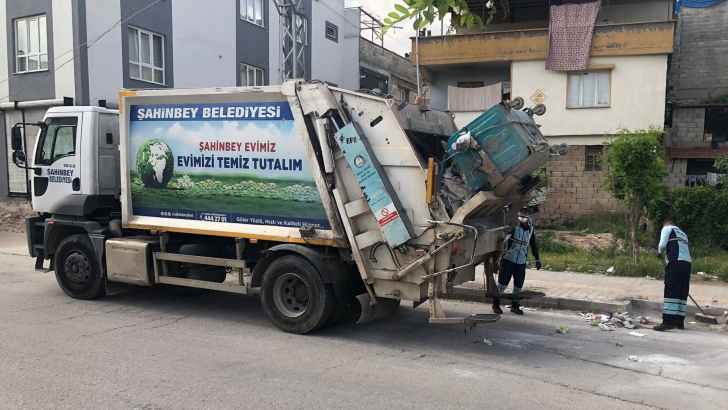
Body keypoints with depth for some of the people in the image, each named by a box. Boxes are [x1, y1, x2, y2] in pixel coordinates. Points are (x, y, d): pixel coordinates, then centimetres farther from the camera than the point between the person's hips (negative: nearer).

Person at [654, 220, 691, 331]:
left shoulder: (667, 228, 12)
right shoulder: (682, 233, 33)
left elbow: (663, 245, -3)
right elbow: (682, 250, 23)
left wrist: (660, 253, 17)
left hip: (676, 262, -7)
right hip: (687, 263, 7)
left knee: (671, 292, -12)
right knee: (682, 293, 9)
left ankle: (668, 322, -19)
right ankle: (679, 321, 10)